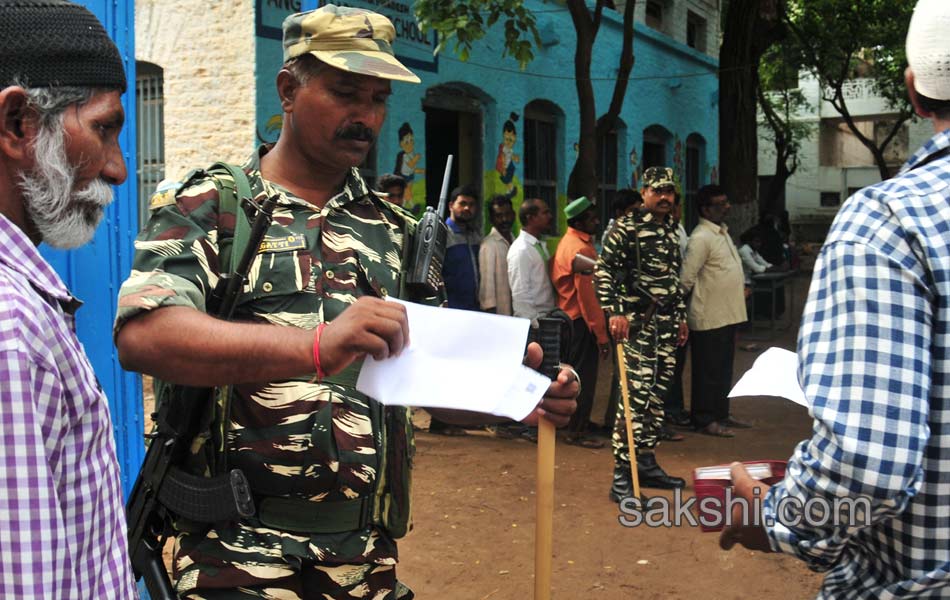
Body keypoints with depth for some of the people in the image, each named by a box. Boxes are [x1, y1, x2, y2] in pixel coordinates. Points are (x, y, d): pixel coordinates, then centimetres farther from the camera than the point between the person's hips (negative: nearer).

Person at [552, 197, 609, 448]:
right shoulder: (581, 250, -20)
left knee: (579, 374, 18)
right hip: (581, 321, -10)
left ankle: (579, 422, 29)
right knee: (584, 377, -2)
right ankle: (576, 432, 5)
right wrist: (601, 334, -18)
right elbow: (587, 296, -21)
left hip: (569, 317, 10)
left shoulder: (568, 242, 12)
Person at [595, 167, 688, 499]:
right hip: (637, 322, -8)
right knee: (636, 394, -13)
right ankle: (621, 475, -9)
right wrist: (614, 312, -21)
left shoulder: (672, 231, 16)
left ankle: (647, 462, 24)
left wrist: (681, 316, 23)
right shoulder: (626, 227, -8)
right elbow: (603, 269, -13)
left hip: (666, 323, 8)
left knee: (657, 395, 13)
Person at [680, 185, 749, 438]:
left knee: (724, 368, 16)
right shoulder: (701, 238, -18)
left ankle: (721, 414, 27)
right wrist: (680, 310, -8)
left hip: (727, 314, 9)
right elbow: (686, 279, -18)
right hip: (709, 317, -9)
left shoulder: (722, 232, 13)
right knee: (708, 370, 0)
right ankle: (704, 419, 9)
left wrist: (741, 286, 10)